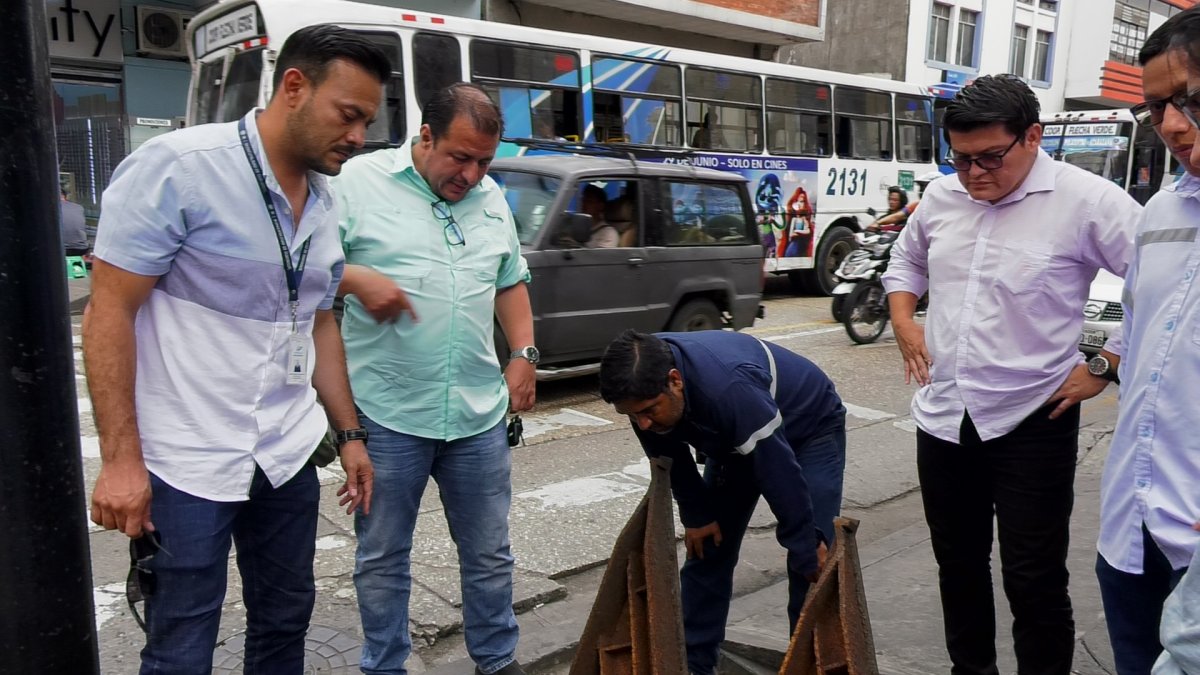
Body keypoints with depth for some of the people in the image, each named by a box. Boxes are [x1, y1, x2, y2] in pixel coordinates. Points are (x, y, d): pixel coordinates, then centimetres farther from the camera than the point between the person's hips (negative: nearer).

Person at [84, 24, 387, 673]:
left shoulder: (324, 205, 8)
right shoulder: (176, 168, -13)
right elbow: (110, 313, -13)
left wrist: (349, 432, 14)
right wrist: (121, 458, -17)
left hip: (287, 459, 7)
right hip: (186, 464, -6)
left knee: (285, 622, 17)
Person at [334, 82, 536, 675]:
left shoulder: (492, 200, 11)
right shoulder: (359, 181, -7)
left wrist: (524, 352, 9)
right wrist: (356, 279, -24)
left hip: (479, 415, 4)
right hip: (388, 416, -4)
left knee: (489, 555, 15)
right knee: (383, 558, 12)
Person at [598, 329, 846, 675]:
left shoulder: (729, 388, -45)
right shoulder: (644, 384, -25)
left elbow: (779, 471, -34)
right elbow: (669, 456, -6)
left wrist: (806, 547, -23)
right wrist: (696, 513, -4)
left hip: (810, 430, -6)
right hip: (734, 437, 6)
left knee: (812, 564, -13)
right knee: (706, 551, 6)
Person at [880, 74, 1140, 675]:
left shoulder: (1086, 201, -13)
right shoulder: (941, 196, 4)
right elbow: (906, 260, 23)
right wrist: (903, 321, 8)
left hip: (1031, 423, -5)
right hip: (942, 416, 5)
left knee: (1034, 582, 4)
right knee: (958, 567, 19)